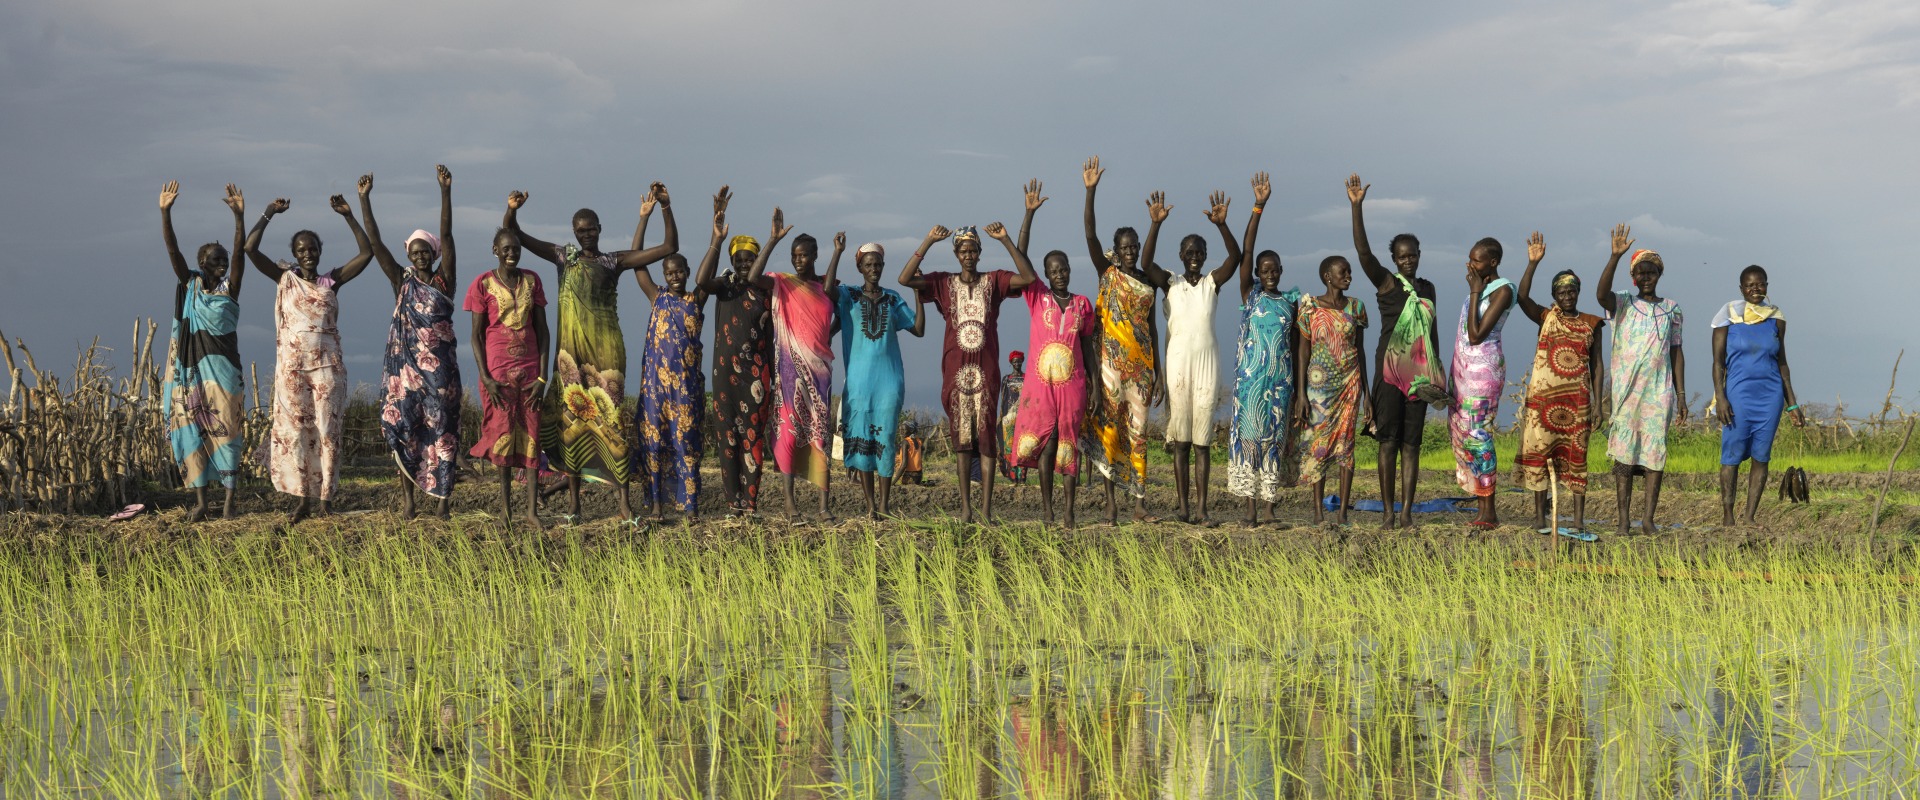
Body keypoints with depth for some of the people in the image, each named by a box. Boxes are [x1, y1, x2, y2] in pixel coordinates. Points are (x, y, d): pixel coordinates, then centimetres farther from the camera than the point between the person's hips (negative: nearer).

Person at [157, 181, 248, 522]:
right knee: (192, 430, 0)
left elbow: (240, 252, -10)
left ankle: (229, 500, -4)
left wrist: (239, 216, -22)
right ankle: (200, 501, 1)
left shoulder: (230, 289, 2)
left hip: (222, 366, -1)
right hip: (191, 366, 1)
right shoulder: (190, 284, 5)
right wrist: (165, 213, -17)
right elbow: (172, 250, -5)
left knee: (225, 429, -4)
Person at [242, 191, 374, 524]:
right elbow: (250, 249, -4)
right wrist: (269, 214, -9)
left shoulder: (332, 281, 6)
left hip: (328, 365, 0)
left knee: (327, 429, 0)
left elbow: (367, 252, -1)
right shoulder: (284, 278, 5)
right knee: (294, 429, 0)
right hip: (292, 366, 0)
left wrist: (348, 215, -8)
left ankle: (326, 497, 5)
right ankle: (302, 497, 5)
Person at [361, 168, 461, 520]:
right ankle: (407, 498, 1)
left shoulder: (444, 280, 3)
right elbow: (375, 242, 1)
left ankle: (444, 498, 1)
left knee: (441, 426, -1)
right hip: (406, 363, 1)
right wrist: (364, 199, -6)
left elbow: (447, 236, -7)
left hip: (440, 365, -1)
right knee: (403, 427, -2)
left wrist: (446, 191, -16)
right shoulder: (402, 281, 6)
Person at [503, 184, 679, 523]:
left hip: (605, 349, -2)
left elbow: (670, 247, 1)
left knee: (609, 417, -9)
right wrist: (512, 210, -10)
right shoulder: (563, 257, 11)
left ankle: (624, 499, -11)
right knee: (571, 418, 2)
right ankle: (573, 502, 6)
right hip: (570, 349, 2)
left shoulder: (614, 262, 6)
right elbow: (513, 236, 10)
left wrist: (665, 207, -10)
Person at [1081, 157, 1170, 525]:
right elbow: (1090, 235, -12)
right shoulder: (1107, 272, 1)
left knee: (1138, 431, 4)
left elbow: (1152, 325, 14)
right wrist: (1090, 191, -22)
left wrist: (1158, 371, 11)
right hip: (1112, 361, -3)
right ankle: (1110, 505, 0)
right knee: (1109, 429, -3)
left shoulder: (1149, 279, 11)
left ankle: (1139, 505, 4)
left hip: (1141, 363, 4)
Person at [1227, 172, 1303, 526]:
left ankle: (1271, 505, 6)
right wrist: (1258, 207, -16)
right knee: (1249, 435, -3)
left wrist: (1298, 387, 9)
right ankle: (1250, 508, -2)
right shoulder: (1250, 293, 3)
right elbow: (1246, 250, -8)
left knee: (1276, 437, 2)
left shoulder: (1291, 301, 9)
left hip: (1280, 379, 2)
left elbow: (1295, 345, 12)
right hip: (1250, 377, -2)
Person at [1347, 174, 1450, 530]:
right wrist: (1356, 207, -24)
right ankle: (1388, 511, -1)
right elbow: (1363, 251, -14)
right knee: (1389, 442, -4)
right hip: (1390, 370, -4)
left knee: (1411, 443, 2)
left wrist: (1437, 372, 18)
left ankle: (1406, 511, 3)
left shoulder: (1427, 289, 14)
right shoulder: (1387, 284, 0)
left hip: (1419, 373, 4)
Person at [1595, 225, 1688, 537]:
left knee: (1655, 452, -3)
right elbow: (1602, 293, -19)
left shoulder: (1671, 309, 11)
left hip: (1659, 390, 2)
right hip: (1625, 389, -2)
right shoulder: (1623, 305, 4)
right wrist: (1615, 256, -29)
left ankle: (1648, 518, 1)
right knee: (1624, 454, -3)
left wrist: (1681, 394, 7)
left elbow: (1677, 352, 12)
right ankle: (1623, 520, -3)